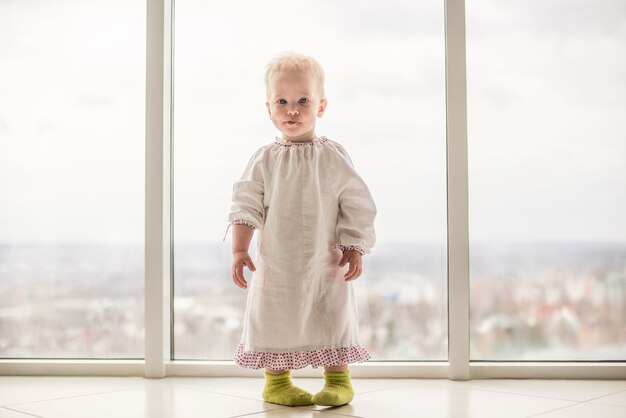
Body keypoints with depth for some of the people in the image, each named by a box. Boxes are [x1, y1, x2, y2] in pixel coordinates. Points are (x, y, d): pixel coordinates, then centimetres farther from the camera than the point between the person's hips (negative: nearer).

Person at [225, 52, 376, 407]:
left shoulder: (333, 157, -3)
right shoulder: (265, 160, -1)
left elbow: (357, 205, -1)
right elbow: (246, 206, -1)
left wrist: (354, 249, -5)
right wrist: (239, 250, -9)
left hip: (326, 261, 0)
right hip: (275, 262, 1)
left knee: (334, 318, 4)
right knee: (274, 317, 6)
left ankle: (338, 380, 18)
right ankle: (277, 381, 21)